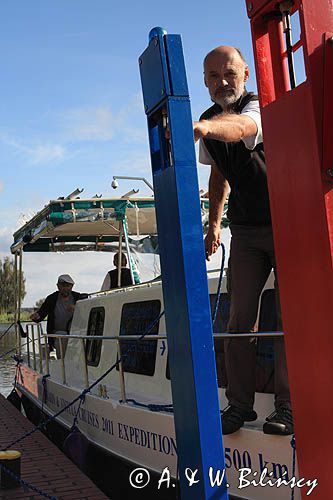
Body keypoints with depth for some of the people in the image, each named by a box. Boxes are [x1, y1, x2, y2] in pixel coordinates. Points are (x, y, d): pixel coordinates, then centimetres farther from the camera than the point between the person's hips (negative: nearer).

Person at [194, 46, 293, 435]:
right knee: (239, 318, 0)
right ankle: (239, 405, 8)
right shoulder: (210, 120, 6)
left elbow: (240, 126, -43)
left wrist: (205, 126, -64)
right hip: (245, 231, 6)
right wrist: (214, 222, 13)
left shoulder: (257, 106, -17)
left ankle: (287, 405, 1)